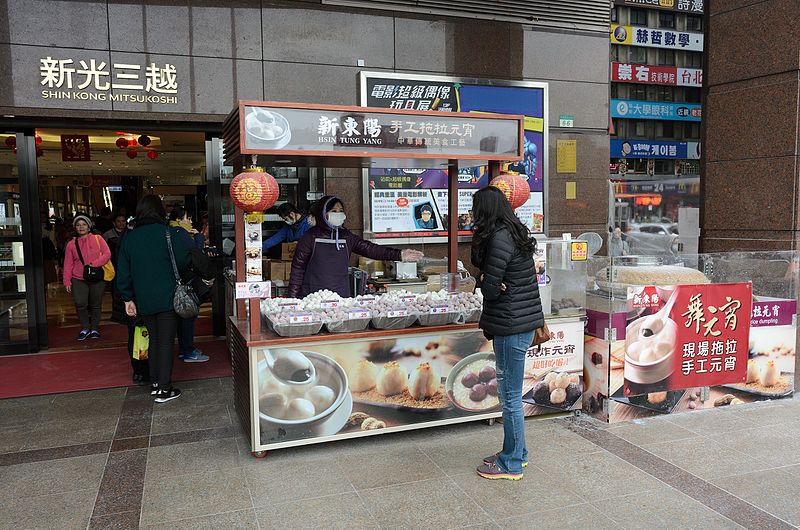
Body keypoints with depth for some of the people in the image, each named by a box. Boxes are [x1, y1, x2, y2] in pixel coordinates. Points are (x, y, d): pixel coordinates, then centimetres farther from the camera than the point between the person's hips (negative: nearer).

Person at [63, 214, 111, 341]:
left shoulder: (98, 239, 6)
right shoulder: (71, 244, 10)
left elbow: (107, 254, -4)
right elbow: (68, 264, 9)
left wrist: (94, 264, -17)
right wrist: (67, 281, 1)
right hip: (78, 279, 1)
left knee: (96, 305, 7)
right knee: (80, 304, -14)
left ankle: (94, 329, 21)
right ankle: (85, 328, 2)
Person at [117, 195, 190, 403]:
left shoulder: (129, 238, 4)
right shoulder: (168, 233, -10)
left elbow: (123, 272, 6)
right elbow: (184, 263, -7)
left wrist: (128, 298, 13)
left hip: (143, 300, 5)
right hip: (167, 298, -5)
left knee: (154, 339, 18)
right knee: (166, 342, 1)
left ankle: (154, 383, 25)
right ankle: (164, 390, 4)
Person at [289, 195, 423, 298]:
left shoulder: (347, 237, 8)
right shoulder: (311, 237, -2)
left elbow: (369, 249, 0)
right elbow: (297, 268, -1)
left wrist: (399, 255, -12)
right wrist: (293, 297, -5)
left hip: (341, 297, 3)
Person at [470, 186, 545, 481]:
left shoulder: (499, 238, -18)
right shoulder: (514, 233, 13)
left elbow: (489, 288, -17)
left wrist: (486, 283, 2)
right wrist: (490, 281, -3)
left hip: (511, 327, -10)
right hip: (523, 323, 10)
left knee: (510, 396, 2)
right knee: (509, 393, 19)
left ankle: (512, 463, 15)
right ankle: (516, 452, 32)